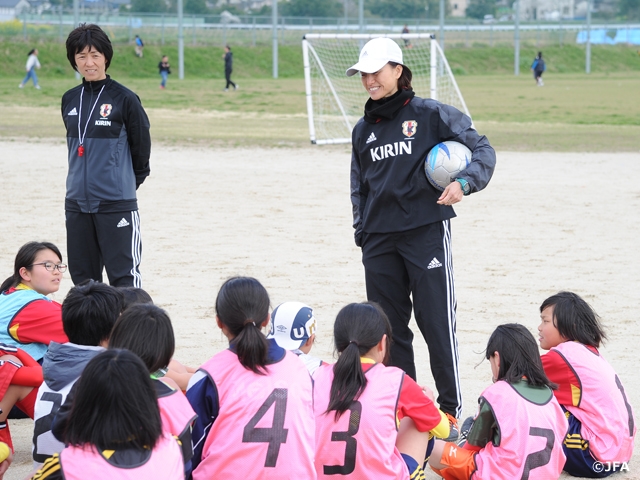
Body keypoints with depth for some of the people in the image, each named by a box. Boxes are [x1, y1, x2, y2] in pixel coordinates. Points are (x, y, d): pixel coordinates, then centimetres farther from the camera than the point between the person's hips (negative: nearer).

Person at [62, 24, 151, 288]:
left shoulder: (124, 98, -7)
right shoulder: (70, 100, 8)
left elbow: (141, 146, 0)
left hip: (116, 204, -6)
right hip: (77, 203, 6)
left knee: (124, 277, -7)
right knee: (82, 277, 11)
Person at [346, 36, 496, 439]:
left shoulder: (431, 115, -2)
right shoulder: (364, 130, 14)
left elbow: (482, 149, -5)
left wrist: (464, 183, -22)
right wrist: (362, 230, 12)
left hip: (426, 232, -5)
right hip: (379, 241, 5)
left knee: (437, 323, -6)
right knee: (389, 327, 7)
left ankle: (452, 411, 1)